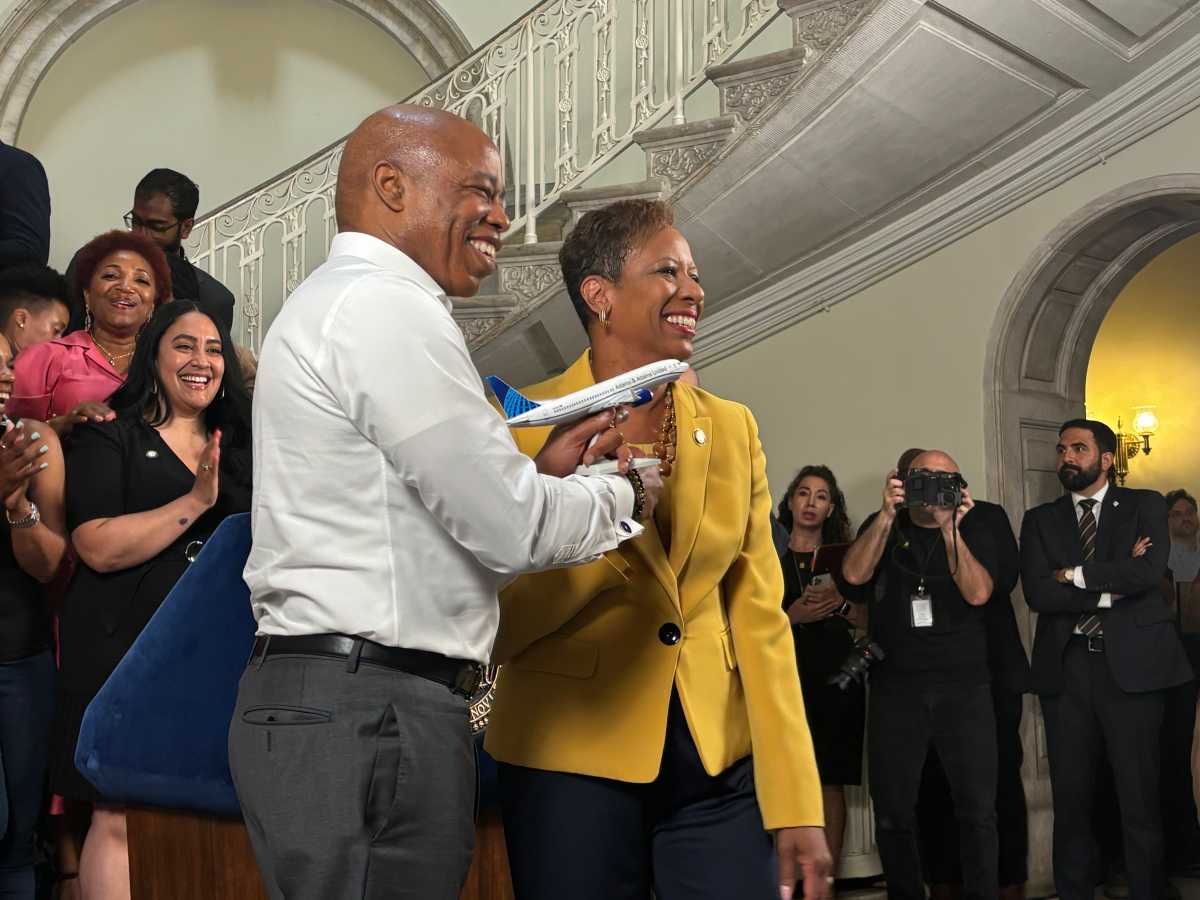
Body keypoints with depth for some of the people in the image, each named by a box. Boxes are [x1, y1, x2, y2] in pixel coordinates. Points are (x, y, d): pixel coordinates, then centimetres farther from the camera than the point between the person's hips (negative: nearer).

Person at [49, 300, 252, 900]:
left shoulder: (239, 448, 18)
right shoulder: (108, 439, 1)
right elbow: (99, 547, -12)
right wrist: (196, 502, -17)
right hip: (129, 649, -5)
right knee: (120, 819, -8)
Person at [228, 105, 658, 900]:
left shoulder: (339, 303, 21)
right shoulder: (388, 306, -12)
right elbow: (510, 531, -14)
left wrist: (541, 474, 13)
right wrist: (625, 493, 3)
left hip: (321, 699, 10)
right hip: (371, 713, -10)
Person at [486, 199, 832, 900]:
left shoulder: (732, 429, 7)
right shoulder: (526, 422, -4)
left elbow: (758, 616, 5)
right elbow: (498, 625, -4)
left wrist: (797, 805, -1)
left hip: (719, 767, 3)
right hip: (573, 762, -3)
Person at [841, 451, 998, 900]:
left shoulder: (973, 531, 6)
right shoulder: (882, 526, 8)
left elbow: (978, 593, -10)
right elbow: (854, 575, -10)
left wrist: (950, 531, -19)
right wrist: (888, 514, -16)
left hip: (964, 687, 0)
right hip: (895, 688, 1)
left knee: (978, 808, -3)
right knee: (893, 811, 3)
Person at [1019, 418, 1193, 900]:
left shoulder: (1144, 506, 7)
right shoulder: (1040, 519, 12)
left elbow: (1150, 571, -11)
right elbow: (1037, 593, -3)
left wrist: (1075, 575, -6)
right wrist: (1112, 587, -8)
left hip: (1132, 662, -2)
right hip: (1066, 667, 2)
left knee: (1140, 796, -1)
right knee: (1070, 796, 6)